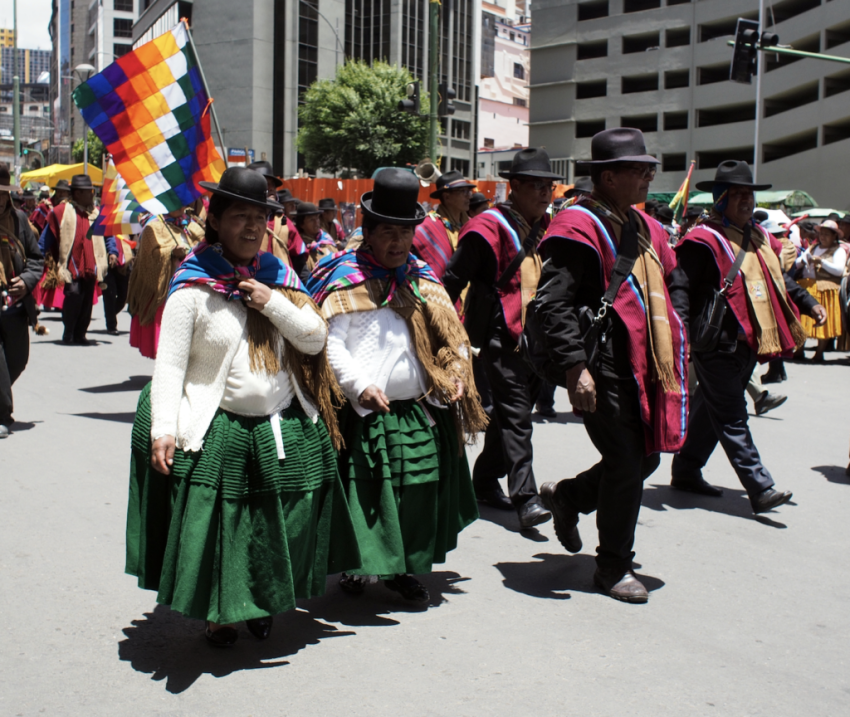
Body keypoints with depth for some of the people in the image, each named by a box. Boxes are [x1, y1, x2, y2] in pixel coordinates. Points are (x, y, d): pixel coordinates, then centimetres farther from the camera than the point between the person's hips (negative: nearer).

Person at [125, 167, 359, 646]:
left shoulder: (279, 277, 8)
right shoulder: (194, 288, -7)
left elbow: (316, 339, 3)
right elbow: (169, 365, -10)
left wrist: (273, 303, -11)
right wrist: (162, 431, -18)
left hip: (284, 430, 4)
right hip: (217, 432, -4)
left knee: (284, 528, 12)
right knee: (213, 530, 3)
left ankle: (263, 604, 36)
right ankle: (218, 615, 26)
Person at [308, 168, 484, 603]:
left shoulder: (423, 280, 13)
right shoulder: (344, 281, -4)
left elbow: (449, 335, 16)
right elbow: (330, 344, -11)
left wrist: (456, 373, -1)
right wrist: (361, 386, -21)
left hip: (422, 413, 5)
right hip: (366, 415, -5)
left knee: (419, 494, 10)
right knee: (366, 494, 2)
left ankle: (403, 568, 28)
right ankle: (354, 564, 24)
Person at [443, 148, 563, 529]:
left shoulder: (546, 228, 13)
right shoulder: (491, 227, -12)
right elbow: (454, 279, -12)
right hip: (501, 337, -8)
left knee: (510, 414, 15)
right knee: (516, 417, -12)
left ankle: (485, 481, 28)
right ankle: (525, 499, -13)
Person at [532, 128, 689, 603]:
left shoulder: (645, 227, 15)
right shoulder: (579, 226, -12)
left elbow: (673, 283, 27)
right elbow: (555, 303, -19)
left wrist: (675, 336, 15)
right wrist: (574, 367, -24)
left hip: (647, 367, 9)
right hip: (605, 370, -9)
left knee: (646, 458, 15)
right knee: (626, 463, -3)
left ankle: (566, 497, 39)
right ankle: (614, 566, 15)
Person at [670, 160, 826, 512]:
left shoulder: (759, 238, 16)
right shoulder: (704, 241, -12)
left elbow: (780, 279, 28)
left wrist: (808, 303, 19)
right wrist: (690, 335, -21)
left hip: (747, 343, 9)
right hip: (717, 344, -9)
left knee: (712, 410, 16)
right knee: (732, 418, -7)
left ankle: (686, 472, 29)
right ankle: (760, 490, -10)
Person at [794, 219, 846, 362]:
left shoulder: (838, 250, 3)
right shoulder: (813, 248, 19)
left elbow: (839, 270, -11)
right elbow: (796, 264, 15)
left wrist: (821, 261, -18)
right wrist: (803, 260, -8)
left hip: (825, 289, -5)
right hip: (806, 287, 5)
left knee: (822, 321, -5)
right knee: (801, 319, 3)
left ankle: (819, 352, 2)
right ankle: (799, 349, 11)